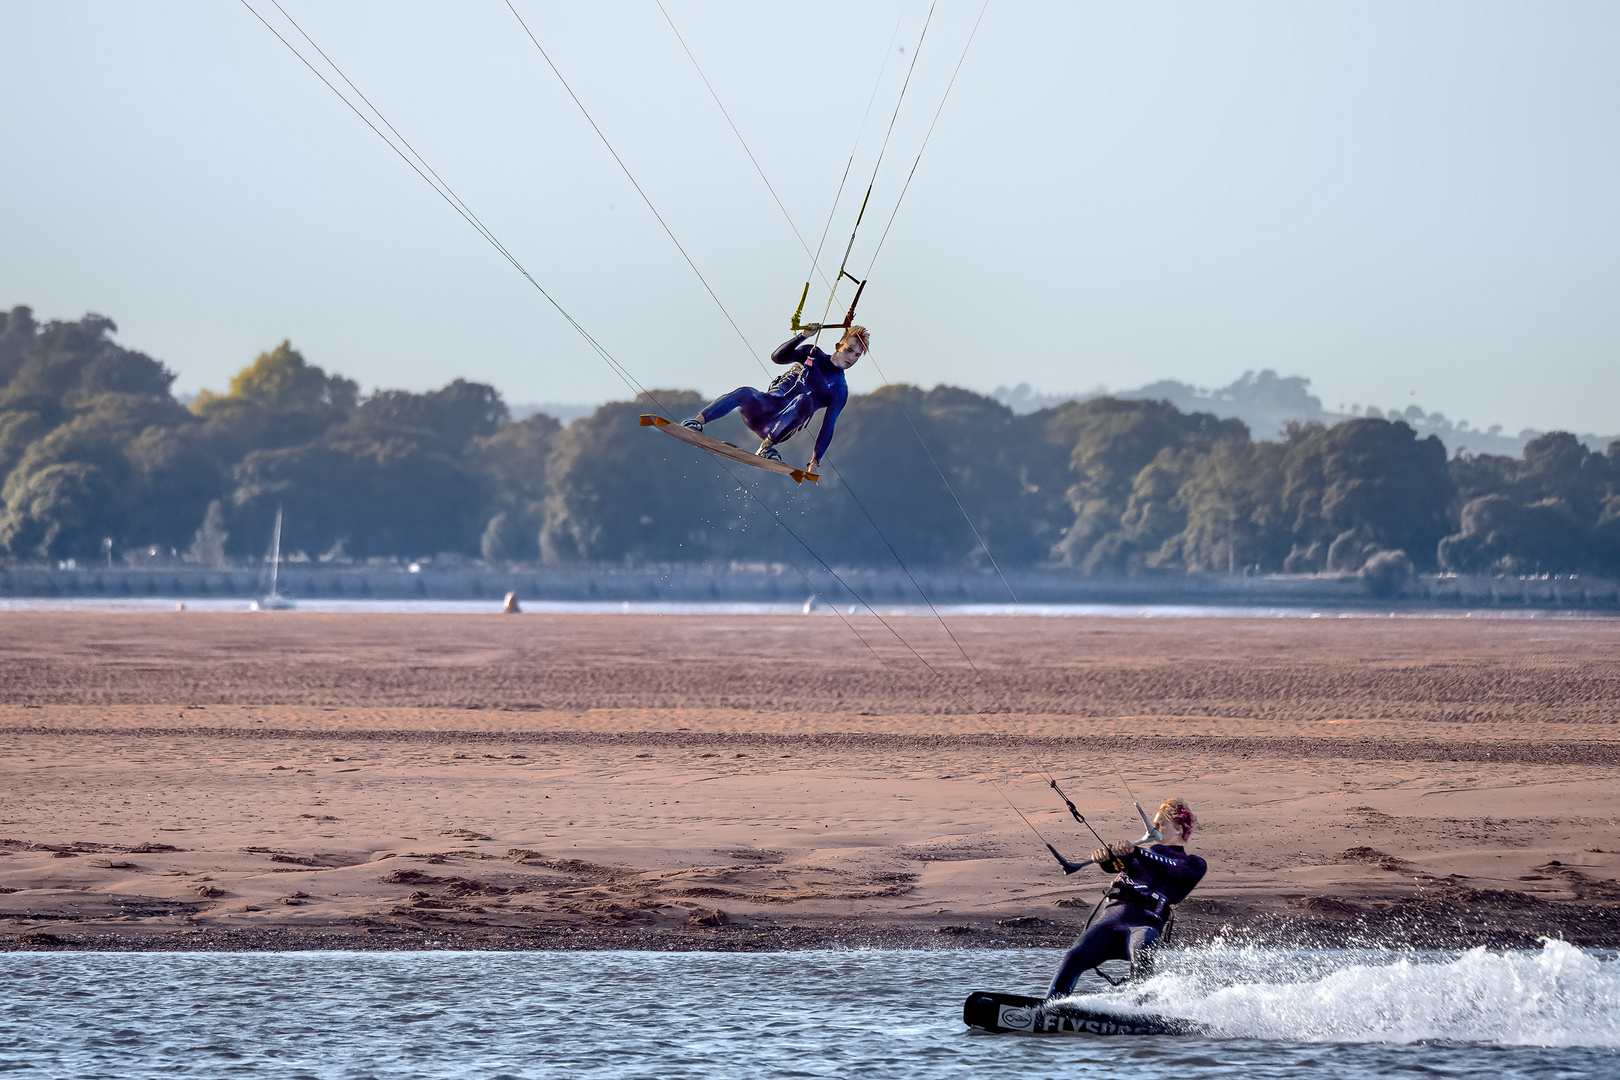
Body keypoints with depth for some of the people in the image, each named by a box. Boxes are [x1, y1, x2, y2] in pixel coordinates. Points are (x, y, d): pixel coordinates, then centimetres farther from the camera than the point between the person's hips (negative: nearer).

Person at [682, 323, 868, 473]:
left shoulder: (840, 390, 9)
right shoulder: (812, 354, 12)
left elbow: (828, 427, 4)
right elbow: (778, 357, -2)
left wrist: (815, 460, -5)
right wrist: (802, 336, -15)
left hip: (783, 428, -2)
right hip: (767, 405, 2)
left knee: (805, 399, -35)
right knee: (745, 394, -33)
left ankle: (767, 444, -43)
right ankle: (698, 422, -37)